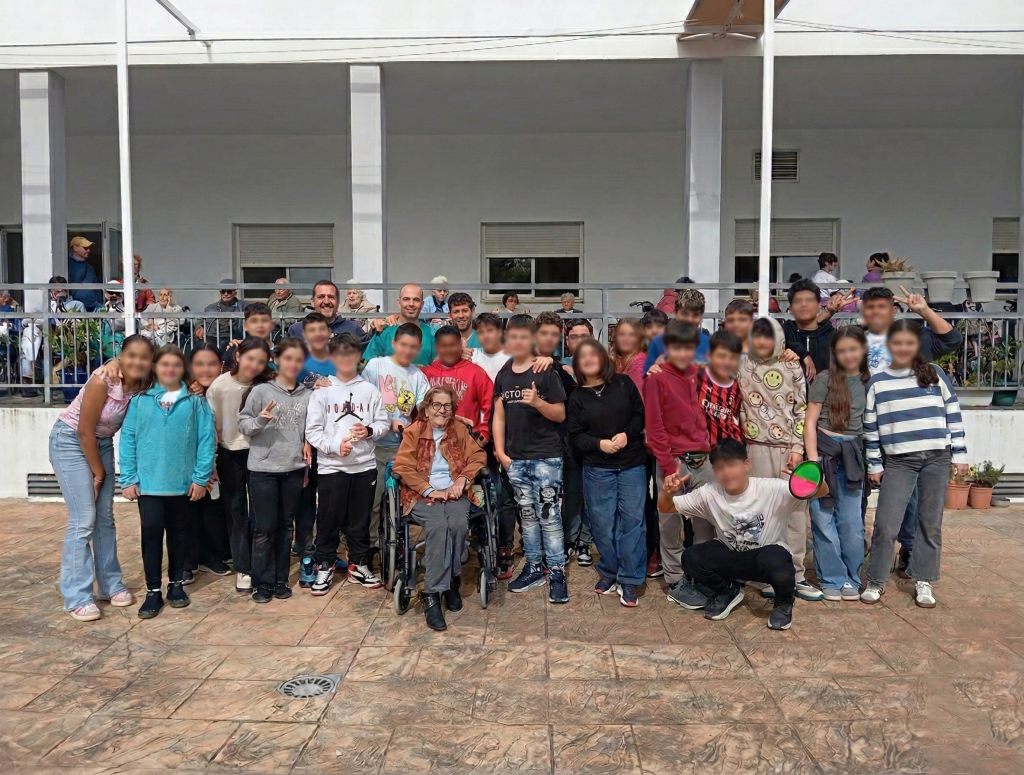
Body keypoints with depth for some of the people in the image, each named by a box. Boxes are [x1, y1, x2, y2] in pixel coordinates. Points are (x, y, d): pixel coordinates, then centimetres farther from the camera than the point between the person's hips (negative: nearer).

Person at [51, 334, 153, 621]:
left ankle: (110, 585, 21)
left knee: (105, 517, 10)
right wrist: (98, 472, -10)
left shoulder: (145, 386, -11)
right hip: (70, 441, -6)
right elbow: (84, 431, -20)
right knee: (83, 519, -9)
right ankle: (77, 597, -1)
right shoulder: (102, 381, -27)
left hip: (102, 443, 6)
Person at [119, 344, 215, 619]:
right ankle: (153, 591, 12)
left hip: (183, 481, 0)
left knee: (178, 533, 13)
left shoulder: (195, 401, -3)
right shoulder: (141, 400, 0)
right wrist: (128, 478, -5)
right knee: (151, 532, 0)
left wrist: (201, 476, -9)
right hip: (148, 480, 0)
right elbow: (128, 438, -1)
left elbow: (207, 439, -5)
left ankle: (176, 584, 28)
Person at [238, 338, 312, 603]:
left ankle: (281, 579, 23)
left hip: (294, 469, 3)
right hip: (263, 469, -3)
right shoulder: (261, 391, -5)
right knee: (264, 528, 2)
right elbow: (243, 425, -5)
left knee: (285, 526, 12)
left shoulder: (307, 395, 4)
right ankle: (263, 582, 15)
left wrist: (309, 446, -1)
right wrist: (260, 420, -23)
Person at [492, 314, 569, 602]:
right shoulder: (503, 375, 10)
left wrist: (537, 402, -23)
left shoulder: (545, 373, -5)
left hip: (546, 456, -5)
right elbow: (499, 416, 12)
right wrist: (500, 451, 3)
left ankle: (557, 573, 2)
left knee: (548, 515, -5)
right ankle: (533, 568, 22)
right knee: (527, 514, 12)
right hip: (515, 458, 5)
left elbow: (560, 415, -6)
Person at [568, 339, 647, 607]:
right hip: (597, 469, 1)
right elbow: (575, 435, -1)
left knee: (632, 519, -1)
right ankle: (609, 571, 22)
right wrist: (599, 444, -17)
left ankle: (629, 579, 7)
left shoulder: (623, 383, 1)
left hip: (632, 464, 0)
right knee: (602, 521, 4)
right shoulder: (577, 396, 2)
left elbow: (640, 413, 3)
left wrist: (627, 435, -14)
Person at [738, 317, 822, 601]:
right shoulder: (743, 367, 5)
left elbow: (802, 409, 4)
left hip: (789, 448, 1)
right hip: (758, 448, -1)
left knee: (796, 511, 1)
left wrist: (798, 447, -4)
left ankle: (795, 574, 10)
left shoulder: (792, 368, 5)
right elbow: (737, 408, 7)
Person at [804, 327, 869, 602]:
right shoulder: (825, 379, -4)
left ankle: (851, 579, 21)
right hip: (824, 451, -3)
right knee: (824, 521, 2)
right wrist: (813, 460, -12)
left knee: (852, 523, 7)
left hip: (852, 456, 3)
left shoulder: (869, 382, 8)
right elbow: (810, 422, -5)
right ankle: (832, 580, 14)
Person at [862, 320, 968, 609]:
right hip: (898, 462, -1)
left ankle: (923, 582, 22)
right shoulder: (877, 382, 1)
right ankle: (875, 582, 13)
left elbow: (953, 415, 6)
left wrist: (959, 454, 3)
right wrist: (874, 465, 2)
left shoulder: (935, 374, 3)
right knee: (885, 524, -3)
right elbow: (870, 428, 4)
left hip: (937, 458, 1)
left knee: (930, 523, 9)